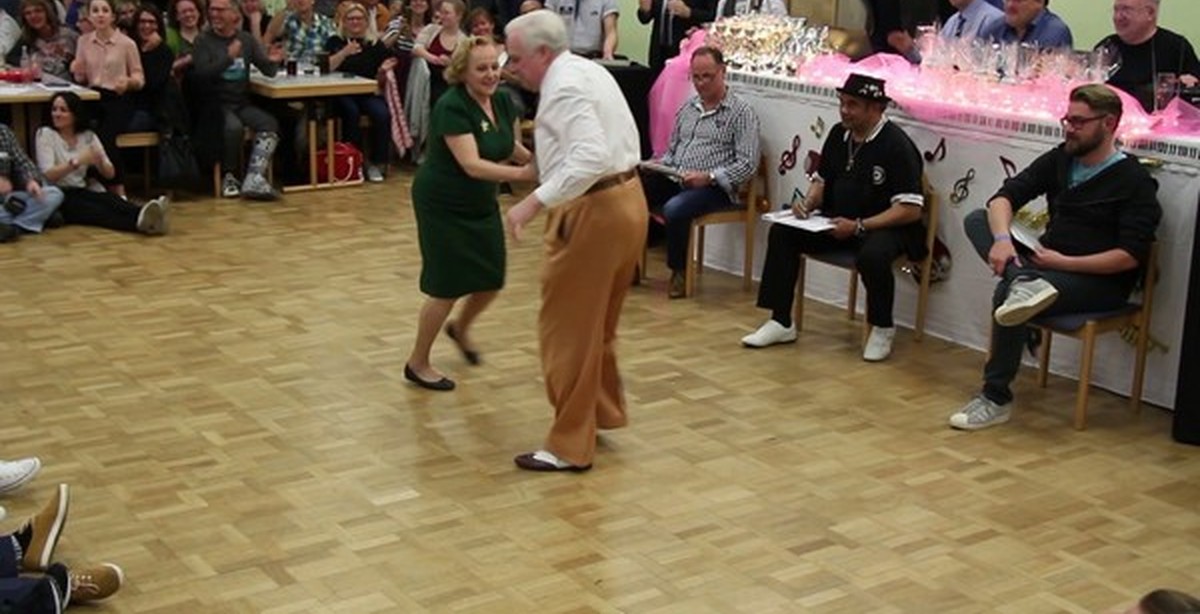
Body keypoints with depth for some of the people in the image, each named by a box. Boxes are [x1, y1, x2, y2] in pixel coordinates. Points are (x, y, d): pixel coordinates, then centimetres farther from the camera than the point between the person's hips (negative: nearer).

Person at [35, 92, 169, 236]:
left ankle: (141, 217, -65)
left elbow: (109, 173, 6)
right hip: (58, 195, -5)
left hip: (83, 191, 5)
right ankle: (138, 222, -68)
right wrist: (76, 162, -27)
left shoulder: (88, 136, 11)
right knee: (93, 211, -36)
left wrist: (100, 162, -17)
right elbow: (47, 175, -13)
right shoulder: (45, 134, 0)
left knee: (110, 199, -31)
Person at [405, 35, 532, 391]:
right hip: (443, 205, -7)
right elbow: (471, 164, -33)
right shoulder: (451, 107, -25)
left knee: (492, 279, 10)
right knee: (447, 286, -3)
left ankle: (460, 329, 42)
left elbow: (511, 146, 11)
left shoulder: (502, 102, -3)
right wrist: (520, 174, -43)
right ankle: (417, 364, 16)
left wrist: (535, 158, -10)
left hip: (481, 204, 7)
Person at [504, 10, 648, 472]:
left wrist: (534, 202, -33)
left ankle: (570, 445, 8)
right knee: (596, 321, 23)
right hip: (625, 200, 10)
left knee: (568, 327, 0)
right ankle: (602, 411, 38)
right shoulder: (588, 70, 13)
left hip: (594, 212, -10)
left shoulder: (563, 88, -18)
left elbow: (590, 159, -31)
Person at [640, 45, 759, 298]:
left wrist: (708, 176, -21)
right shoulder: (687, 108, 18)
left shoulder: (741, 113, -2)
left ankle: (679, 271, -11)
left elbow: (748, 164, -9)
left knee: (674, 209, -35)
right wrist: (659, 166, 3)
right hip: (673, 180, 6)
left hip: (713, 188, -6)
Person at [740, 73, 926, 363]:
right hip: (838, 223, 7)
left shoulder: (897, 145, -16)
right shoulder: (839, 135, 6)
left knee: (872, 255, -38)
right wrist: (808, 203, -4)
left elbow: (910, 210, -20)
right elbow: (822, 180, 20)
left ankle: (882, 329, -10)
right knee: (782, 232, -9)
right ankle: (781, 322, -4)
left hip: (883, 227, -7)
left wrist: (858, 226, -26)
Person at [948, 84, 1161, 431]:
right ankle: (1023, 283, -35)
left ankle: (996, 399, -22)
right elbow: (1005, 197, 1)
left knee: (1007, 295, -32)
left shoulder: (1134, 182, -8)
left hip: (1101, 282, -7)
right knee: (977, 219, -8)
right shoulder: (1059, 160, 10)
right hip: (1044, 266, 7)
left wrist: (1065, 263, -20)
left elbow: (1131, 256, -16)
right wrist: (1002, 239, -20)